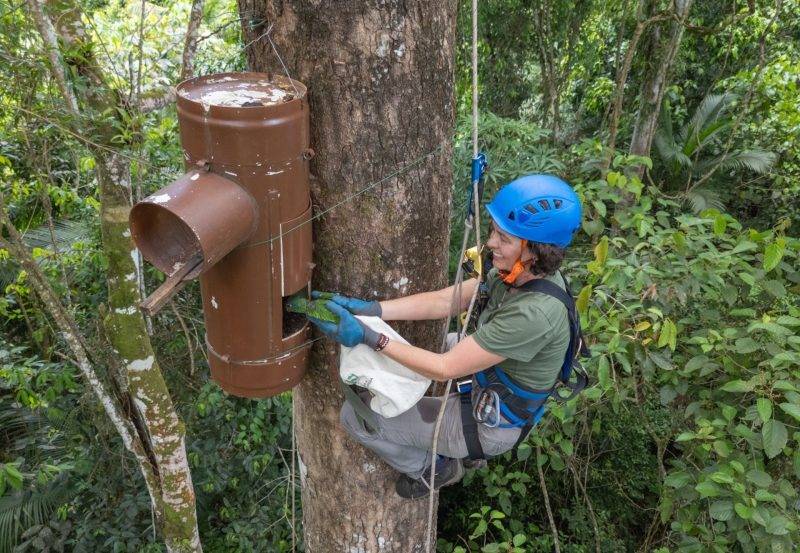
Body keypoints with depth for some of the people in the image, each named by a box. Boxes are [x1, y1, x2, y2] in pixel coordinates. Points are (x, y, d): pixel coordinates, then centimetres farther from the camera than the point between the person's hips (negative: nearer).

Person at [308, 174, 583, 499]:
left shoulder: (533, 313, -37)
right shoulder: (524, 273, -11)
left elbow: (445, 369, -32)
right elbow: (445, 301, -9)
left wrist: (369, 338, -32)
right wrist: (371, 309, -18)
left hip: (490, 426, -8)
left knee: (355, 416, -6)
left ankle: (431, 469, 19)